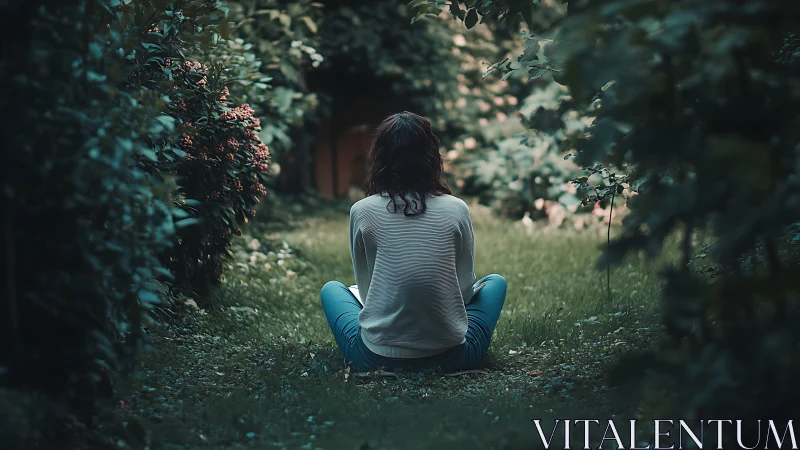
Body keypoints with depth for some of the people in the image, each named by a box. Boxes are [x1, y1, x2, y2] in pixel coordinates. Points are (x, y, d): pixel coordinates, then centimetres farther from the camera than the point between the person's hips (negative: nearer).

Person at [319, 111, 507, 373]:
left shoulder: (362, 212, -4)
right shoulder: (456, 210, -3)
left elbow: (365, 287, 8)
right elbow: (465, 286, 8)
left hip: (377, 359, 0)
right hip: (450, 358, 0)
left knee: (331, 289, 30)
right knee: (495, 282, 28)